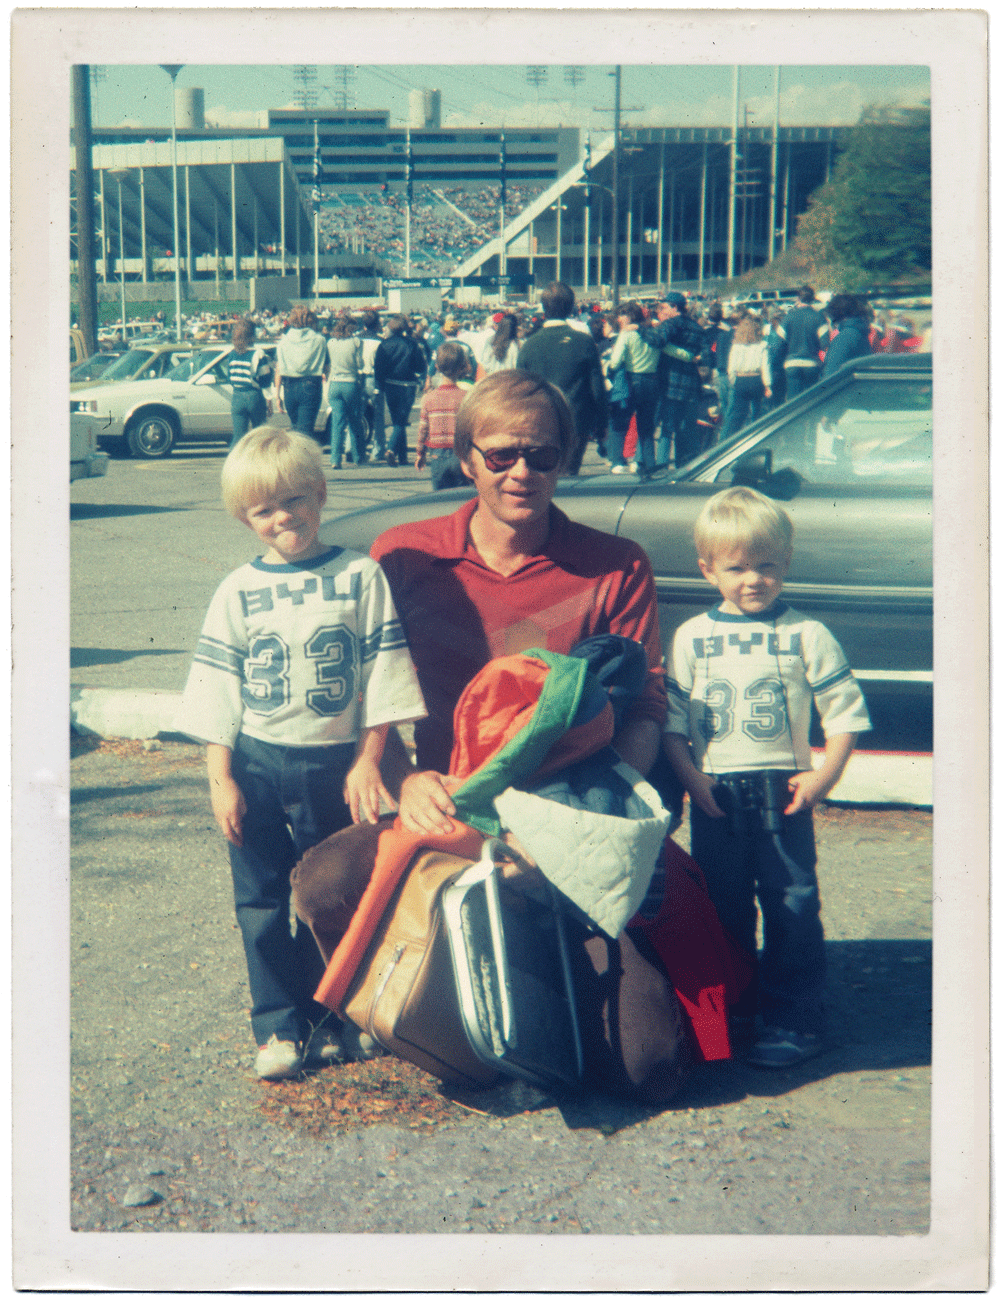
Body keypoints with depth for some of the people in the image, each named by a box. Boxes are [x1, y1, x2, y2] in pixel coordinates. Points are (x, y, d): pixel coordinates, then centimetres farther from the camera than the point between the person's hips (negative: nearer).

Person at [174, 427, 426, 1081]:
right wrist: (221, 780, -4)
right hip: (257, 766, 1)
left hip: (335, 763, -1)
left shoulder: (362, 577, -3)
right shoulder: (238, 591, 1)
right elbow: (217, 693, 1)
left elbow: (382, 677, -1)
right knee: (262, 904, 7)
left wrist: (368, 760, -5)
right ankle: (279, 1025, 18)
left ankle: (327, 1017, 26)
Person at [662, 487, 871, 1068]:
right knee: (723, 909, 11)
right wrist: (690, 775, -9)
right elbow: (671, 719, 4)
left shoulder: (806, 635, -1)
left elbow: (846, 709, 1)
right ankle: (728, 1014, 25)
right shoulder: (692, 638, 4)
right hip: (715, 796, 2)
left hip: (783, 794, -2)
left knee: (792, 908, -2)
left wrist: (825, 775, -9)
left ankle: (793, 1020, 8)